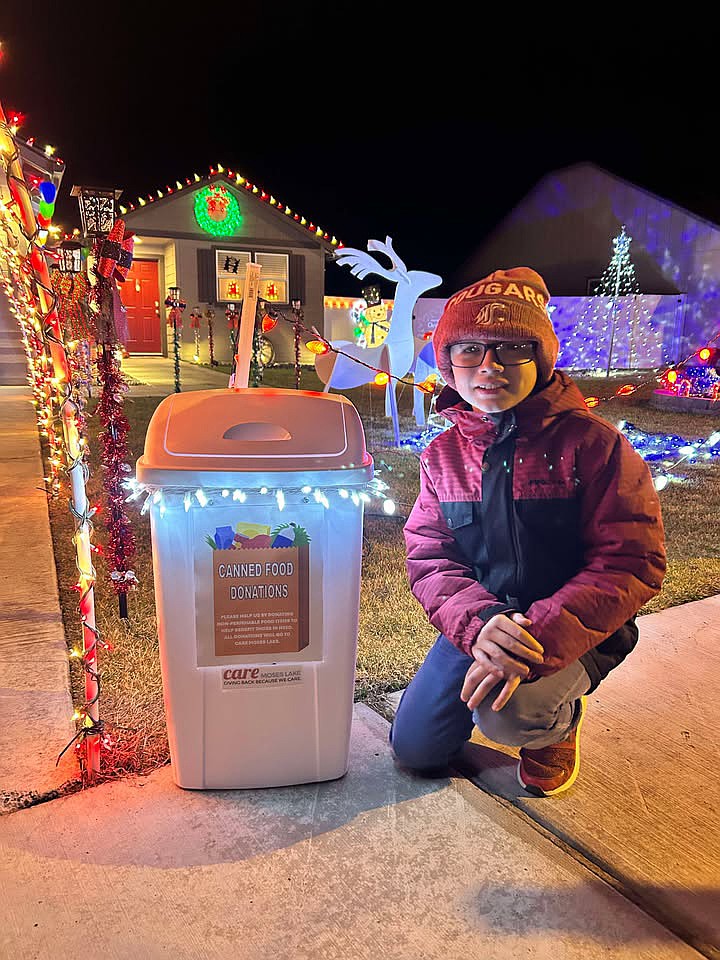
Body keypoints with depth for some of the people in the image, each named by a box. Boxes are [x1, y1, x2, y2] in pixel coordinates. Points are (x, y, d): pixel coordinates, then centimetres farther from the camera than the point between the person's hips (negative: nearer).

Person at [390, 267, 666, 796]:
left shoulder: (592, 441, -14)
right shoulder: (443, 454, -1)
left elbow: (631, 562, -17)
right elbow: (429, 558, -5)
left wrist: (541, 635, -30)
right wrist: (478, 623, -27)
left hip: (571, 630, -4)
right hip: (477, 622, 5)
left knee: (506, 710, -32)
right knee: (416, 747, 4)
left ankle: (557, 721, 8)